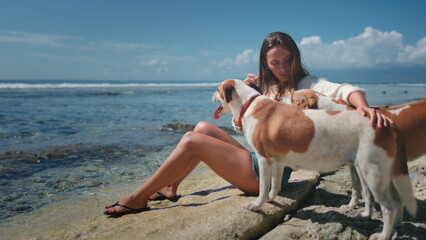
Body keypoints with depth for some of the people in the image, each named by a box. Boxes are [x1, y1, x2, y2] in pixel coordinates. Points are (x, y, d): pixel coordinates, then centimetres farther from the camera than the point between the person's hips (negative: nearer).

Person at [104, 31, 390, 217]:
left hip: (269, 172, -8)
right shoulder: (269, 87, 15)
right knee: (203, 127, 4)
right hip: (257, 159, 8)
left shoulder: (306, 84, -8)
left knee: (191, 141, -14)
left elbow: (344, 90, -25)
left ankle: (138, 198, -1)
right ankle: (170, 187, 9)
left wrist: (365, 106, -48)